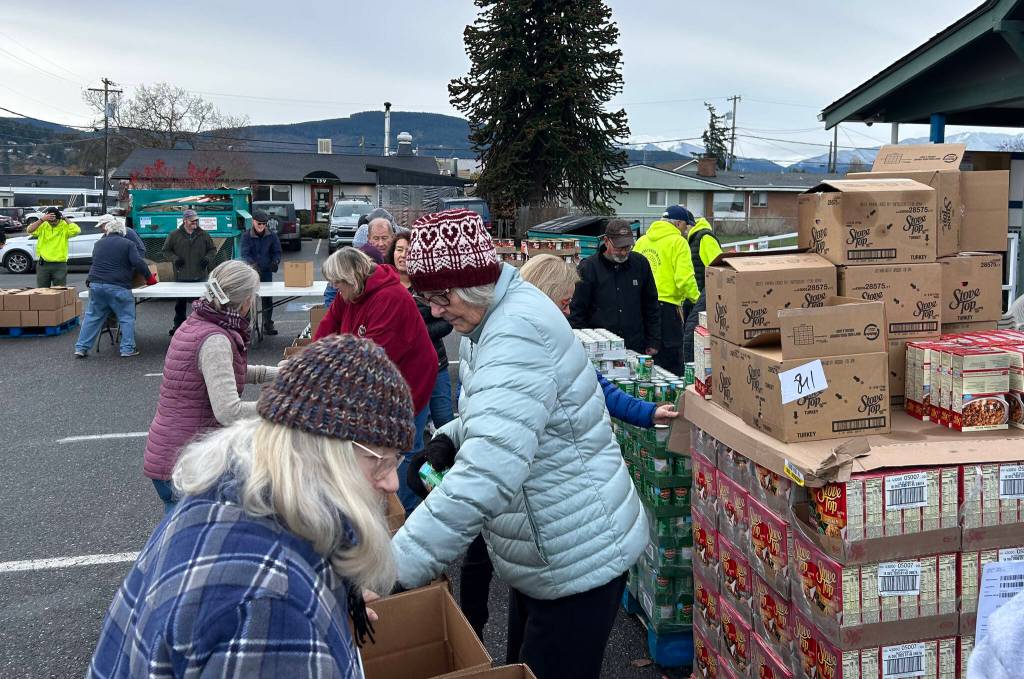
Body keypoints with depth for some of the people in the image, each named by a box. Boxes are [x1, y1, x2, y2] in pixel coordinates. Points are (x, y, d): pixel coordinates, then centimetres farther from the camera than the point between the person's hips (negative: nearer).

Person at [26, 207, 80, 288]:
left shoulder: (65, 226, -4)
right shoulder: (43, 226, 3)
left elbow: (76, 230, -22)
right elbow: (29, 230, -12)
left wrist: (65, 219, -14)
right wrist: (42, 219, -19)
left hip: (60, 265, -2)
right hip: (43, 265, 2)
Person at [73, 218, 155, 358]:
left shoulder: (99, 243, 15)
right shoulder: (128, 244, -3)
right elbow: (138, 263, -13)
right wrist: (149, 277, -3)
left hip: (96, 284, 5)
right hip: (118, 287, -5)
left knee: (92, 316, 14)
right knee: (127, 318, 5)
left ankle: (81, 348, 15)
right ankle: (128, 349, 3)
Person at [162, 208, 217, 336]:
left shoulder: (203, 235, 6)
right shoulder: (174, 235, 2)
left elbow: (212, 249, 15)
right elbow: (166, 251, 9)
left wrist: (207, 258, -4)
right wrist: (175, 258, -9)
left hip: (200, 276, 0)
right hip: (181, 277, 0)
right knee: (180, 304, 9)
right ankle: (178, 324, 22)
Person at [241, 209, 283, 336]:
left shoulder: (272, 236, 5)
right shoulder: (246, 236, -1)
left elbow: (277, 252, 8)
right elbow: (245, 254, -10)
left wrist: (275, 261, -14)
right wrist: (252, 264, -29)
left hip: (267, 272, 2)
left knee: (267, 300, 4)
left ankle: (268, 325, 14)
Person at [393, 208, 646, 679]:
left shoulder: (517, 331, -29)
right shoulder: (492, 318, 3)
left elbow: (486, 476, -40)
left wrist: (394, 567, -40)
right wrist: (448, 440, -1)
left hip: (577, 558, -10)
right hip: (546, 551, 10)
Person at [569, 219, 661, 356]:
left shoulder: (640, 263, 4)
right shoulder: (589, 267, -4)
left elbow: (651, 307, 12)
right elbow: (577, 312, -1)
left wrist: (653, 343, 9)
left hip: (636, 348, 3)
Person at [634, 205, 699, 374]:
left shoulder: (642, 240, 13)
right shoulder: (677, 242, -7)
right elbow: (684, 278, -15)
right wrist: (697, 298, -3)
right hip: (666, 305, -6)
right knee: (671, 361, 1)